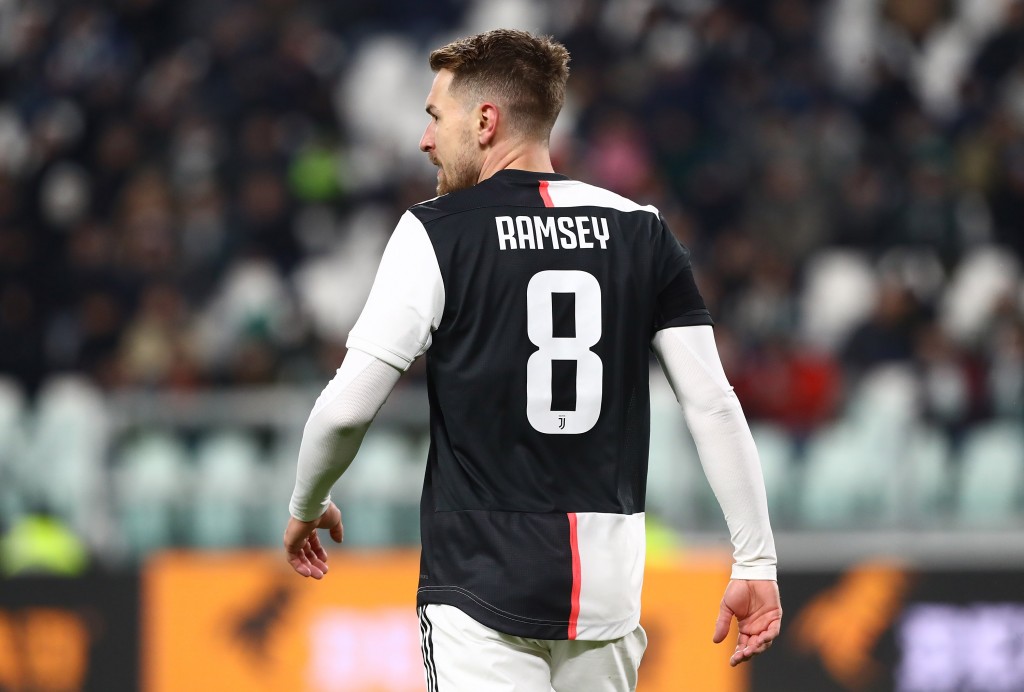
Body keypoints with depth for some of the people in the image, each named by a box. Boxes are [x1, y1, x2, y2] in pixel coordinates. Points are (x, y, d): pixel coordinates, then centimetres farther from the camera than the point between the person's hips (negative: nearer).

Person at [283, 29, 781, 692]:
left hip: (482, 583, -4)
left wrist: (306, 507, 11)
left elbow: (346, 407, -9)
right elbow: (713, 404, 2)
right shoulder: (642, 231, 6)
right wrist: (757, 562, 6)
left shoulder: (437, 231, -5)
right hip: (609, 587, 4)